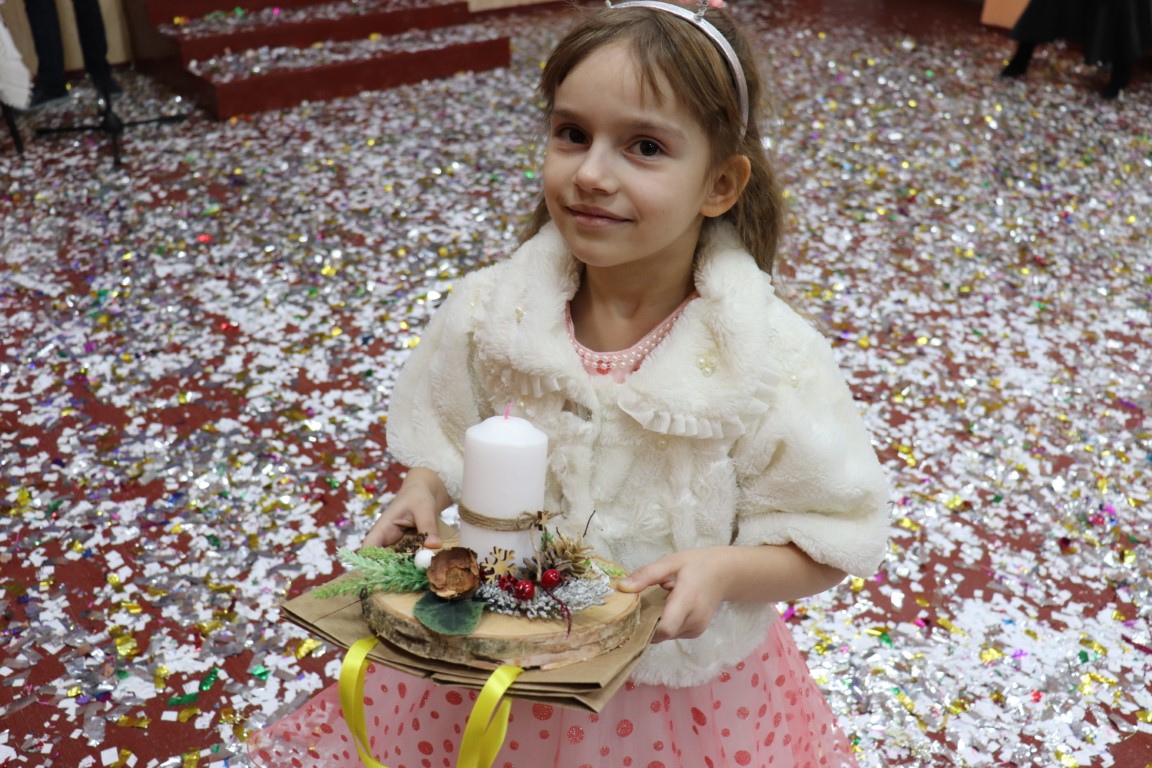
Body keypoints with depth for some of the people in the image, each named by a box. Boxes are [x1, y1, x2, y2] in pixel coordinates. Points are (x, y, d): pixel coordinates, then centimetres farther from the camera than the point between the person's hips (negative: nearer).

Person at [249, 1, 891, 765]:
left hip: (682, 693, -2)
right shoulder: (488, 311, -14)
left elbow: (830, 540, -12)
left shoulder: (770, 360, -22)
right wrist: (422, 496, -18)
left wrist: (724, 570, -29)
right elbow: (447, 447, 3)